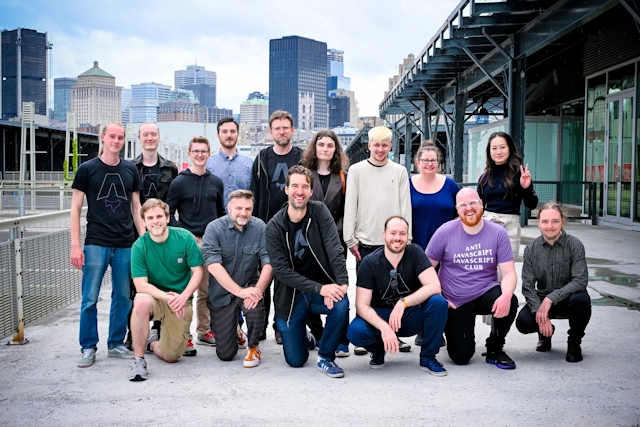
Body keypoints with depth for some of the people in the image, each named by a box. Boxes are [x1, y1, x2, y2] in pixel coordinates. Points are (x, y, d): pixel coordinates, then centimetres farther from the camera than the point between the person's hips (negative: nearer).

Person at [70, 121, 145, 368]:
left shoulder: (130, 170, 9)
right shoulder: (87, 169, 1)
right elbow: (76, 209, 0)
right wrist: (75, 245, -7)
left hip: (126, 245, 3)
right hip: (96, 244, -3)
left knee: (123, 297, 8)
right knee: (90, 298, -1)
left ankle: (116, 344, 21)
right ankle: (88, 348, 12)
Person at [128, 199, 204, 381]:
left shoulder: (185, 238, -12)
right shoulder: (139, 247, -13)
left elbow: (198, 271, -8)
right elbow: (141, 285, -16)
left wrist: (183, 297, -23)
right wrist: (168, 297, -30)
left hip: (181, 301, 1)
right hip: (154, 296, -1)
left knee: (171, 356, -2)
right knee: (141, 302, -38)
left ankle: (151, 343, 35)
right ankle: (138, 359, -21)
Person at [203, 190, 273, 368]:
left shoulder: (259, 227, -8)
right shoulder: (214, 228, -13)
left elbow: (268, 262, -14)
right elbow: (213, 265, -24)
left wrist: (258, 290, -32)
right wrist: (240, 291, -33)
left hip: (250, 286, 1)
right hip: (222, 293, 0)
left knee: (256, 307, -35)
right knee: (225, 354, 1)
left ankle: (253, 346, -3)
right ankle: (235, 333, 39)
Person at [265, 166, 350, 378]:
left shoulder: (319, 211, -9)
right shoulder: (274, 226, -12)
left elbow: (335, 249, -17)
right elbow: (282, 271, -18)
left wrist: (342, 283, -34)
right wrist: (319, 288, -28)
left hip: (322, 288, 1)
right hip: (290, 296, 0)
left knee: (341, 305, -33)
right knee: (296, 360, 2)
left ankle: (325, 357, -7)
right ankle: (304, 336, 39)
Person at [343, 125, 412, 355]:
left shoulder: (399, 171, 7)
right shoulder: (356, 170, 3)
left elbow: (405, 207, 6)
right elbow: (350, 206, 0)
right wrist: (350, 238, -5)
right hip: (365, 241, -1)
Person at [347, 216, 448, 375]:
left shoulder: (415, 253, -10)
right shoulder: (370, 262, -13)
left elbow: (434, 286, -21)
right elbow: (362, 305, -17)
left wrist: (403, 302, -33)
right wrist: (384, 327, -35)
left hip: (411, 317, 1)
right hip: (380, 318, -1)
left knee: (438, 302, -28)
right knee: (355, 331, -32)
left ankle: (428, 357, -6)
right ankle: (378, 350, 5)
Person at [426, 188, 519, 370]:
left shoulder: (498, 233, -8)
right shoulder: (445, 232, -10)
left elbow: (509, 273, -11)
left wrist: (506, 295, -32)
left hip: (486, 293, 1)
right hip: (455, 301, -1)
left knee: (510, 303, -32)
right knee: (460, 357, -7)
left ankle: (495, 349, -3)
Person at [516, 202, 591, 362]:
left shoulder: (574, 245, -12)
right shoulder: (531, 249, -5)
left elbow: (580, 281, -22)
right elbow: (528, 286, -8)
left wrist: (551, 298, -31)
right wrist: (539, 312, -24)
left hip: (568, 297, -2)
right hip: (542, 299, 2)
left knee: (580, 299, -36)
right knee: (523, 322, -26)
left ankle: (574, 343, -5)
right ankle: (545, 333, 14)